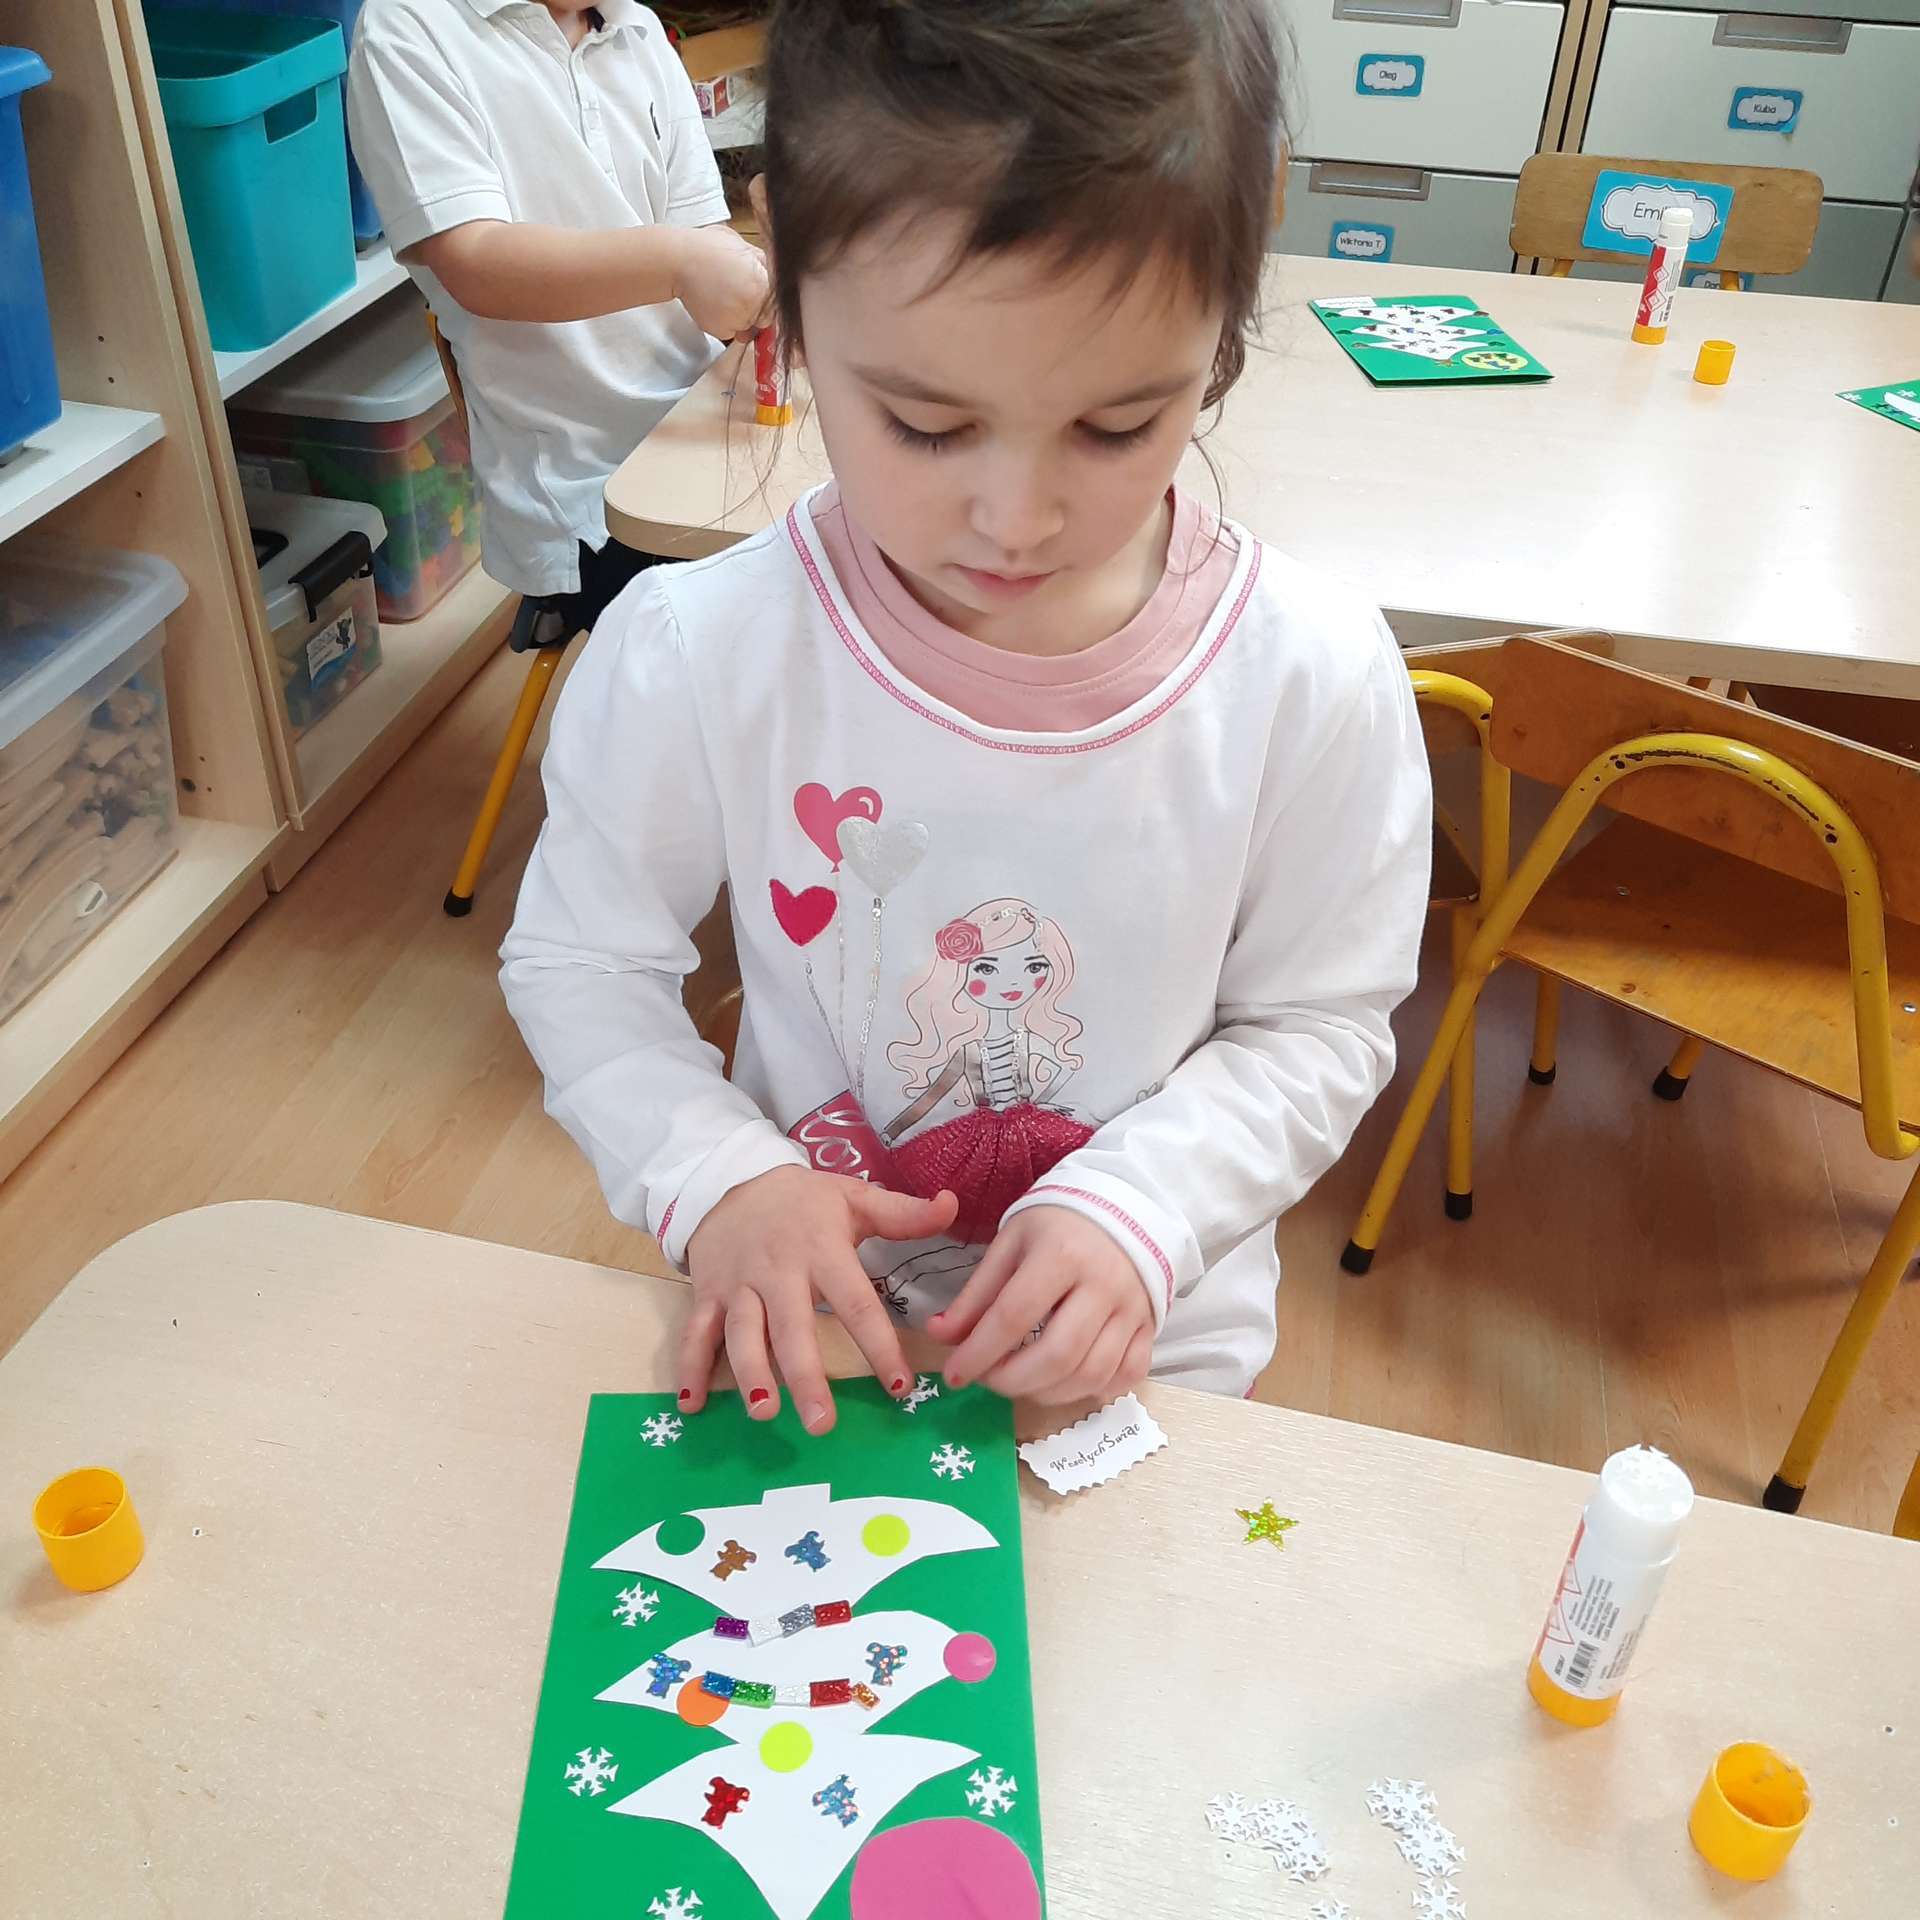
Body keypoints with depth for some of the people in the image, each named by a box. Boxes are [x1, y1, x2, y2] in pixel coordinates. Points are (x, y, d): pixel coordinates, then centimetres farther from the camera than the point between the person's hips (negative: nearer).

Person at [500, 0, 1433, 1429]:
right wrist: (718, 1180, -22)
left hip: (1150, 1345, 0)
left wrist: (1134, 1208, -23)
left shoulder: (1315, 680, -20)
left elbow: (1320, 1025, -8)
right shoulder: (694, 657, -21)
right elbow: (579, 962, -7)